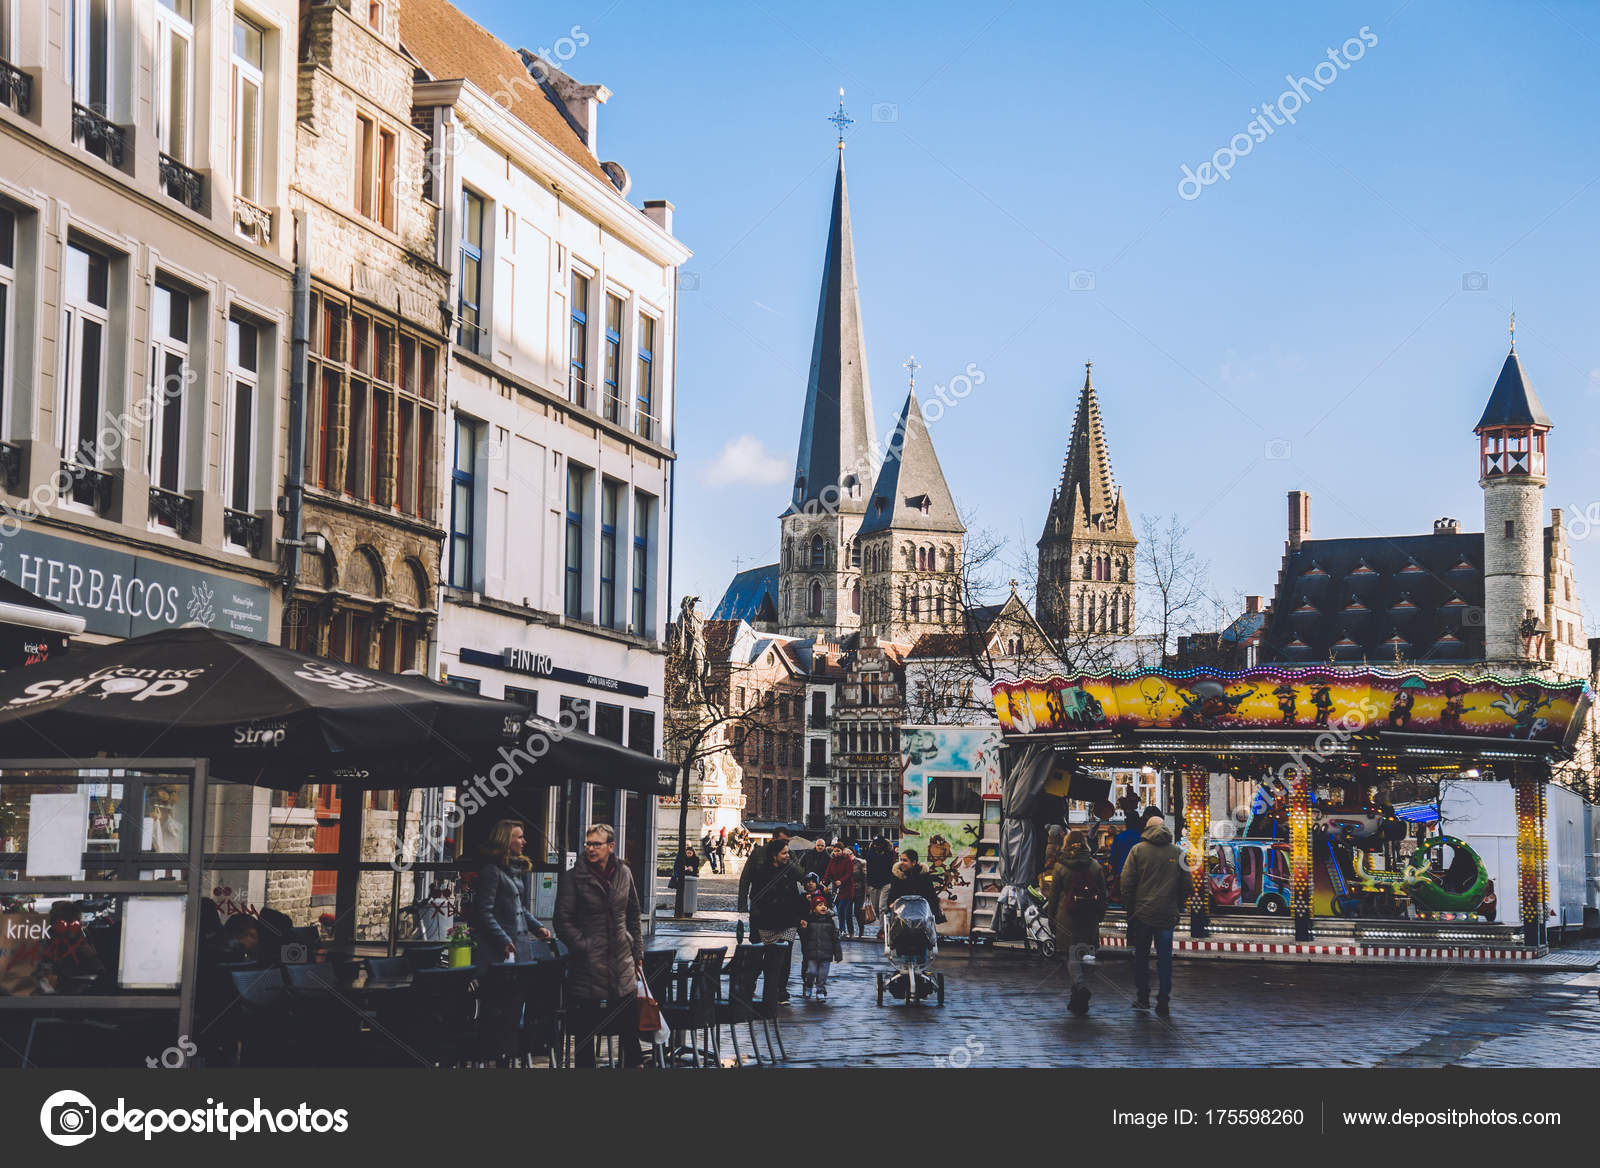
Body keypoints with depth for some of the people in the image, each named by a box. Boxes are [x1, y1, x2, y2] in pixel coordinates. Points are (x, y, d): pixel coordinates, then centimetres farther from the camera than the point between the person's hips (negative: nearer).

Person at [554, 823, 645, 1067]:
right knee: (586, 1031, 2)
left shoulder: (623, 874, 8)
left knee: (630, 1028, 7)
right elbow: (563, 921, -5)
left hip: (622, 962, 4)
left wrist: (637, 953, 15)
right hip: (589, 963, -3)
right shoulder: (573, 877, -4)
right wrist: (583, 947, -13)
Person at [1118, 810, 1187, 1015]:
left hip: (1142, 913, -2)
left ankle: (1143, 996, 11)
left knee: (1141, 954, 9)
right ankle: (1164, 997, 3)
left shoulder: (1138, 850, -3)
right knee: (1165, 956, 7)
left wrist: (1129, 907, 4)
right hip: (1168, 914, 2)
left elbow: (1126, 882, -5)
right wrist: (1178, 907, 17)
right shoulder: (1177, 852, 3)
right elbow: (1186, 884, 7)